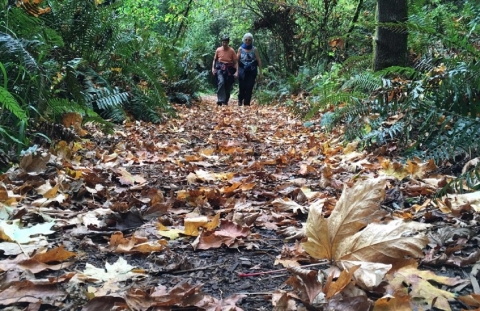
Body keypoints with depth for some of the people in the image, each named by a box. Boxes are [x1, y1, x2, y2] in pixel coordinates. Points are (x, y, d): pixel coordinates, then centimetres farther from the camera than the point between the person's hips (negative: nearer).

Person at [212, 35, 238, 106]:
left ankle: (225, 101, 20)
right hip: (220, 68, -1)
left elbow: (236, 62, -2)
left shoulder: (232, 51, -3)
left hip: (229, 70, 1)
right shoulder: (218, 50, 2)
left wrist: (236, 71, -11)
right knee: (221, 82, -25)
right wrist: (213, 68, 1)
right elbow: (215, 60, 14)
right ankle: (220, 100, -28)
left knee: (228, 86, 4)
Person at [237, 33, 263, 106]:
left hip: (252, 71, 0)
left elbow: (259, 61, 1)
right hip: (242, 71, 0)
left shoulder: (254, 49, 3)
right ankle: (240, 101, 25)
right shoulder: (240, 49, 3)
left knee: (249, 88, -6)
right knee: (242, 87, 0)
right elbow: (237, 60, 0)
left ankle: (247, 103, 1)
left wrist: (260, 73, -4)